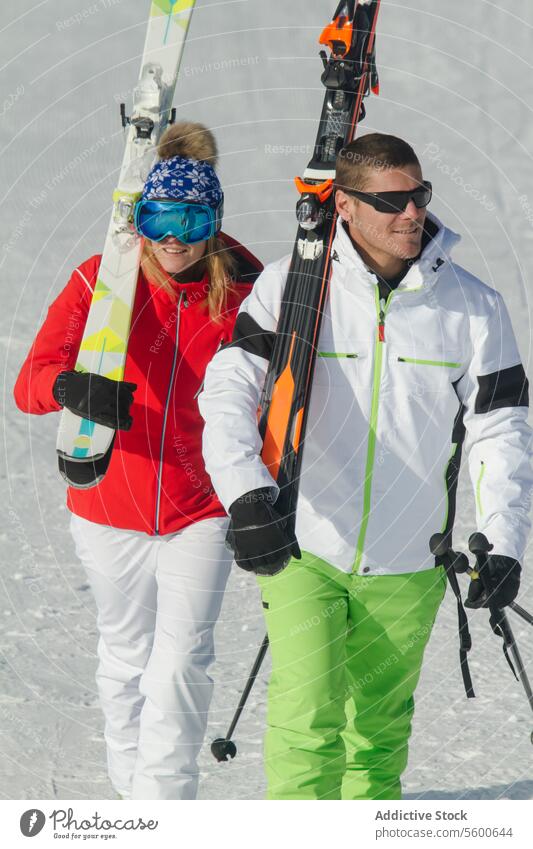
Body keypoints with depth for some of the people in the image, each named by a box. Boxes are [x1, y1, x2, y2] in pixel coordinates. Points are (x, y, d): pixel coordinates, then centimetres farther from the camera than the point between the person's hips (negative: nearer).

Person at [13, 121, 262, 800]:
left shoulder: (240, 295, -6)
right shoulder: (101, 282, -8)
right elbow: (30, 382, -18)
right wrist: (71, 387, -40)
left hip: (199, 514, -1)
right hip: (109, 509, 1)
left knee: (180, 664, -12)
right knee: (126, 660, 17)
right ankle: (131, 788, 37)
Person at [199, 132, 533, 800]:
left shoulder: (473, 307, -2)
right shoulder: (289, 286, -8)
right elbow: (228, 391, -15)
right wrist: (246, 495, -33)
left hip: (406, 566, 2)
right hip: (299, 550, -2)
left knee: (379, 725, 14)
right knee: (308, 718, -13)